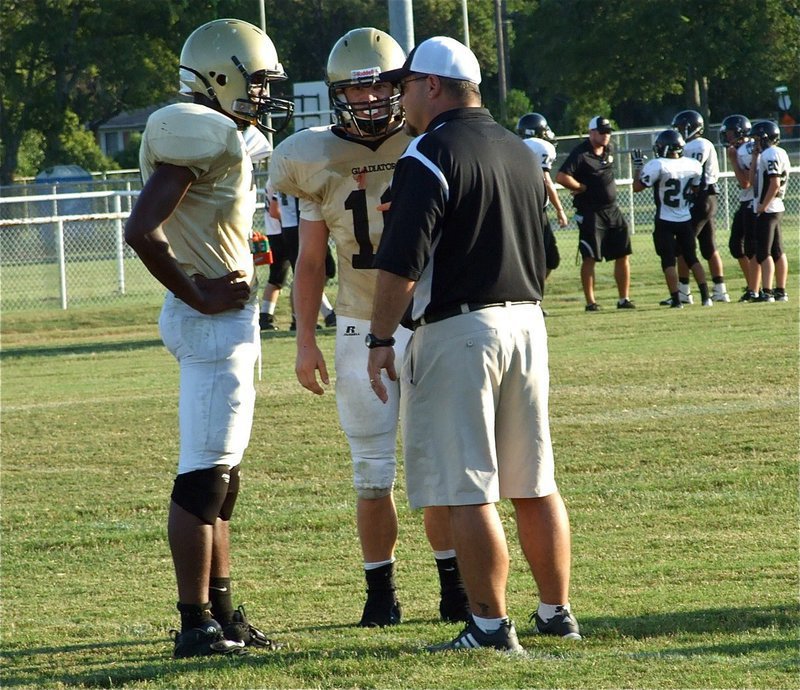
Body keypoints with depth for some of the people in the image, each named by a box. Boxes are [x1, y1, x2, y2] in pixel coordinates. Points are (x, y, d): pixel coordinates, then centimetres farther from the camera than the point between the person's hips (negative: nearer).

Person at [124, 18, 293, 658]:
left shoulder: (224, 140, 15)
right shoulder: (200, 137, -17)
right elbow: (142, 230, -25)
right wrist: (197, 294, -17)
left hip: (230, 320, 10)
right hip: (214, 320, -10)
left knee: (222, 475, 16)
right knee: (205, 475, -6)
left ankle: (221, 611, 23)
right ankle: (196, 624, -3)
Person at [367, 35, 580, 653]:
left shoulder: (430, 156, -11)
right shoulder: (522, 153, 14)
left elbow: (402, 262, -15)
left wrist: (381, 339, -9)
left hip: (458, 330, -8)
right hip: (527, 323, 8)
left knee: (468, 490, -4)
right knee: (535, 484, 13)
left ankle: (492, 624, -6)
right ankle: (557, 612, 17)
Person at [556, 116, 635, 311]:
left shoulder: (609, 149, 9)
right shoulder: (580, 154, -15)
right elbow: (561, 177, -24)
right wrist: (582, 188, -15)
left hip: (611, 209, 7)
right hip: (590, 212, -7)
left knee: (623, 255, 7)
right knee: (590, 257, -3)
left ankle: (624, 299, 14)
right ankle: (590, 301, 2)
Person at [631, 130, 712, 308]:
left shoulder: (658, 166, -18)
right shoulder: (693, 165, -3)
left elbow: (637, 187, -10)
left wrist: (638, 166, 2)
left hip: (665, 221, -4)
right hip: (686, 219, 4)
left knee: (668, 261, 2)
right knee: (692, 258, 14)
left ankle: (676, 300, -3)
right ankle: (705, 296, 7)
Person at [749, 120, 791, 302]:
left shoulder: (770, 154, -14)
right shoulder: (777, 154, 16)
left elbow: (775, 183, -23)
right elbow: (753, 181, 19)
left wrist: (764, 205, -19)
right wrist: (755, 157, 13)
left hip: (767, 210, -10)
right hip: (776, 209, 10)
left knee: (764, 253, -10)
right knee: (777, 252, 12)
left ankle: (767, 292, -14)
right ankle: (781, 291, 16)